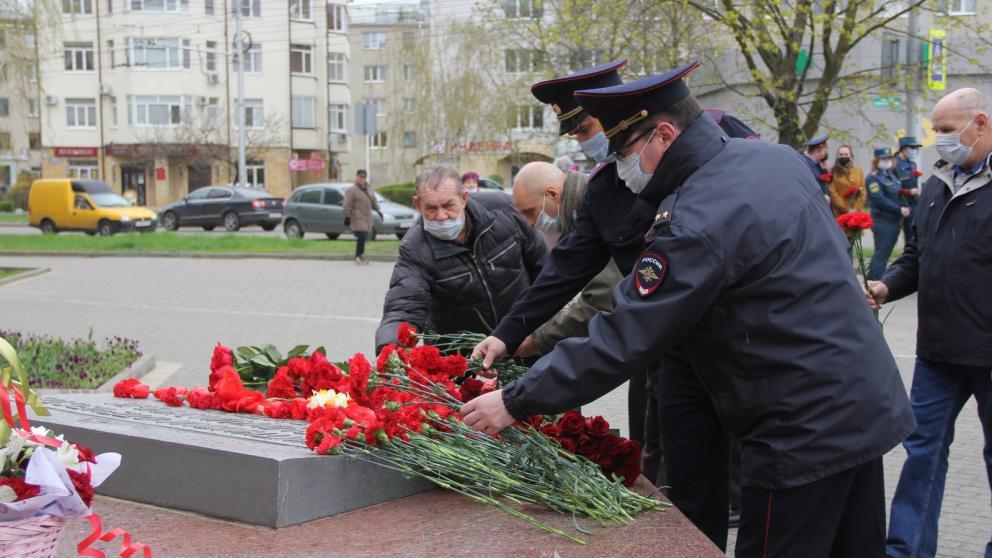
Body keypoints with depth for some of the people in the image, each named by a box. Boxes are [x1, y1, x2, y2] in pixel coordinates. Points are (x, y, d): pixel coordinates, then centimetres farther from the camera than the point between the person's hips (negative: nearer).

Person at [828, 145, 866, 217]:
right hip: (840, 214, -3)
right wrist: (846, 209, -11)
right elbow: (833, 193, -7)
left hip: (857, 212, 3)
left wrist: (856, 208, -5)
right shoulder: (834, 173, -1)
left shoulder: (858, 170, 10)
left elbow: (863, 192, 8)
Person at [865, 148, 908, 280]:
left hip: (894, 221, 9)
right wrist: (899, 210, -17)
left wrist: (905, 207, 4)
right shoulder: (873, 178, -10)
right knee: (881, 255, -8)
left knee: (884, 254, 13)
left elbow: (899, 194, 23)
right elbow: (880, 200, -18)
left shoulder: (891, 176, 17)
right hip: (882, 221, -9)